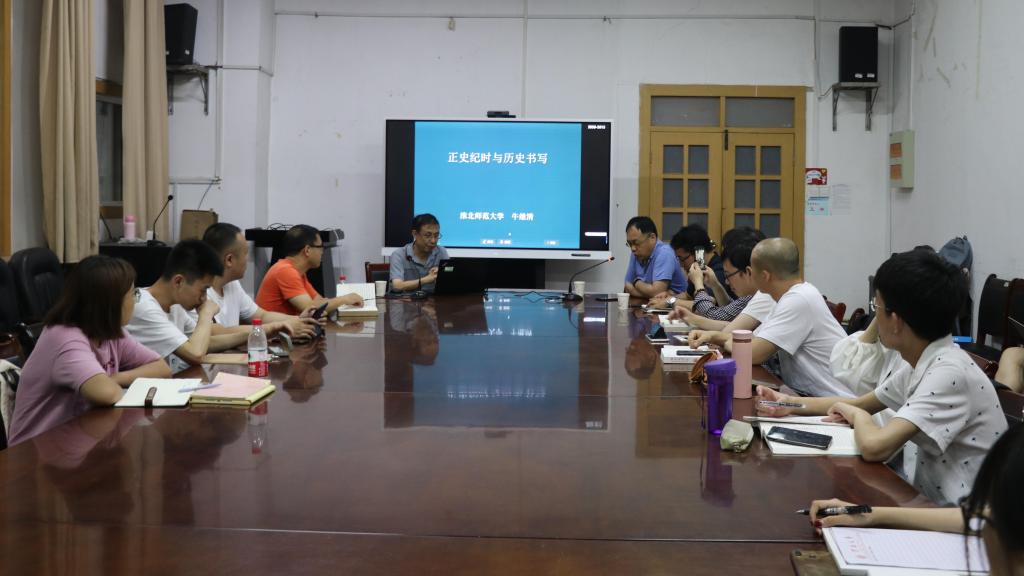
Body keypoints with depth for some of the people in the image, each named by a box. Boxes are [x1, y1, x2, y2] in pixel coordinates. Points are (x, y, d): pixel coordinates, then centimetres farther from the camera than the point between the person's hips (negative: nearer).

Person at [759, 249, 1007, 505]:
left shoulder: (950, 373, -23)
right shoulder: (920, 364, 2)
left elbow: (874, 446, -31)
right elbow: (862, 403, 17)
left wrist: (856, 414, -11)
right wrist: (792, 403, 8)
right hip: (934, 501, 7)